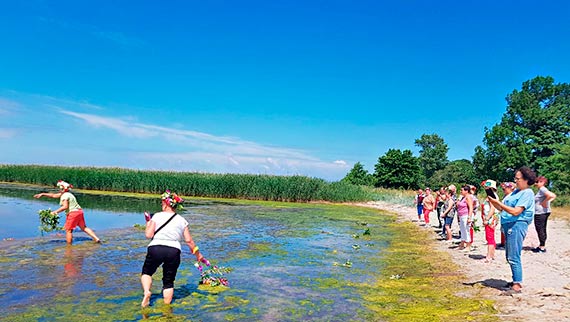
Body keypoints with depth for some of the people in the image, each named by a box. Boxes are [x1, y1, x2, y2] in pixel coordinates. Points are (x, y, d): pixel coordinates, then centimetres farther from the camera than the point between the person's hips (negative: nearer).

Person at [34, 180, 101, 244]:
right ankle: (96, 239, 5)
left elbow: (65, 206, -22)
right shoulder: (64, 194, 19)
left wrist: (55, 212, -19)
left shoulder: (65, 196, -10)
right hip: (79, 212, 10)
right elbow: (54, 195, 26)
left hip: (73, 213, -9)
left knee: (68, 230, 2)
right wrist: (42, 194, 29)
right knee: (84, 227, 13)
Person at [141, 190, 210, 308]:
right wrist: (198, 255, 15)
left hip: (155, 249, -2)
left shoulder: (157, 216, 2)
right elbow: (189, 241, 7)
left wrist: (148, 222, 13)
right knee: (169, 281, 15)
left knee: (146, 272, 23)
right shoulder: (182, 220, 9)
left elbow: (148, 235, -3)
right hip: (174, 251, 2)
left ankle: (146, 291, 0)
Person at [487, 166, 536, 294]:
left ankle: (517, 286, -4)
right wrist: (492, 201, 1)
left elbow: (516, 212, -19)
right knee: (509, 256, 15)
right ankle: (516, 281, 26)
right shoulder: (516, 191, 17)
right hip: (509, 226, 9)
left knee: (513, 257, -8)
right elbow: (502, 208, 17)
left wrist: (498, 202, -18)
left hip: (517, 225, -9)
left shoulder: (527, 193, -10)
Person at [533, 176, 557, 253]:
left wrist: (544, 202, -20)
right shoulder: (541, 190, 14)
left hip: (540, 213, -11)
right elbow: (554, 196, 24)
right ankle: (542, 246, 24)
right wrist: (548, 202, 12)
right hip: (544, 213, 11)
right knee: (542, 230, 15)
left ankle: (542, 247, 1)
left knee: (540, 230, -4)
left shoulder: (542, 189, -14)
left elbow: (551, 195, -32)